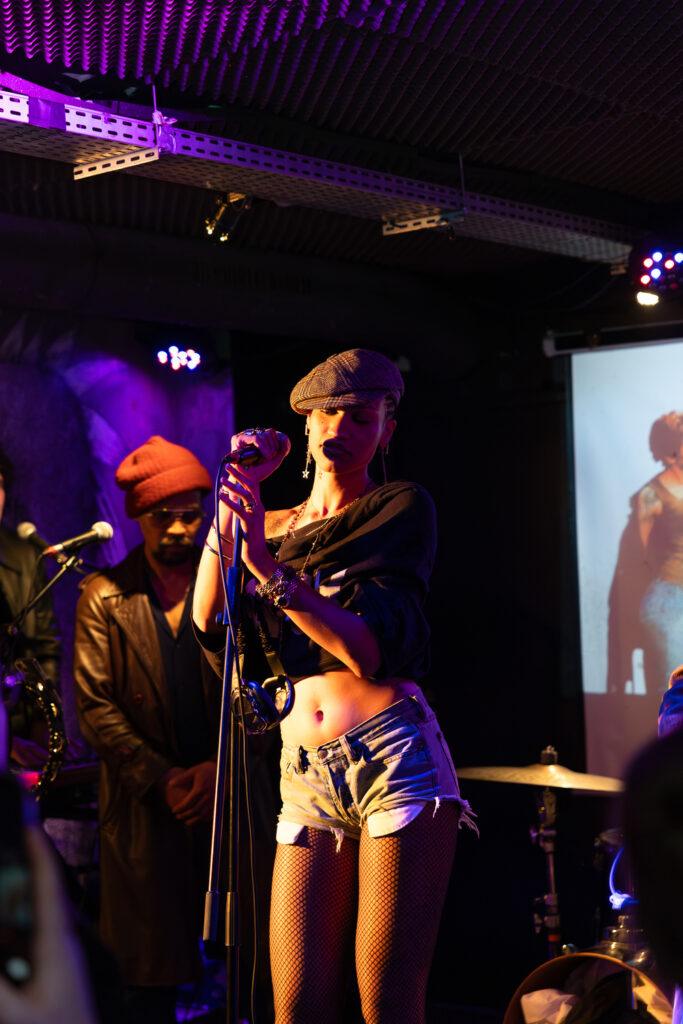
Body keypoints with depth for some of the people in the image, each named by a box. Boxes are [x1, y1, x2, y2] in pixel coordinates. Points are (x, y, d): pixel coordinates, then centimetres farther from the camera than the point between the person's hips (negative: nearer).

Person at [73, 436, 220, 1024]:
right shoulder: (104, 596, 5)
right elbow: (95, 705, 0)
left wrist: (220, 766, -11)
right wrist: (161, 779, -10)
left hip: (230, 795, 0)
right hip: (144, 810, 0)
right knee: (149, 977, 2)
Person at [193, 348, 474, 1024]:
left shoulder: (401, 510, 4)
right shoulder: (273, 524, 19)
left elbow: (370, 650, -9)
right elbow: (207, 620, 1)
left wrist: (272, 571, -18)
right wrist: (234, 491, 1)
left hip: (394, 757, -4)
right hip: (305, 775, 4)